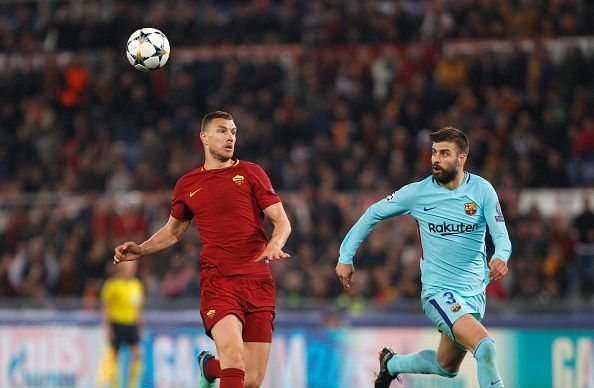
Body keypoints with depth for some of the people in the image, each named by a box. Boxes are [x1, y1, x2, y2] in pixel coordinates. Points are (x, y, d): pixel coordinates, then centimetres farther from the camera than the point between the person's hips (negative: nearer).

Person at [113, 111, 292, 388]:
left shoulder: (250, 173, 9)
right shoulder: (187, 185, 14)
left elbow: (281, 220, 6)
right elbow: (172, 231, 29)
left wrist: (274, 245, -16)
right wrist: (140, 250, 13)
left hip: (258, 282, 1)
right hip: (217, 280, -1)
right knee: (233, 350, -29)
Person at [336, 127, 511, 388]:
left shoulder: (482, 190, -4)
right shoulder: (417, 192, -7)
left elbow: (501, 235, -10)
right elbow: (373, 214, 5)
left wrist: (500, 257, -33)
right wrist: (346, 256, 4)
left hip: (474, 293, 4)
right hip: (438, 292, -4)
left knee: (446, 367, 19)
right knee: (486, 347, -26)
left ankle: (392, 364, 45)